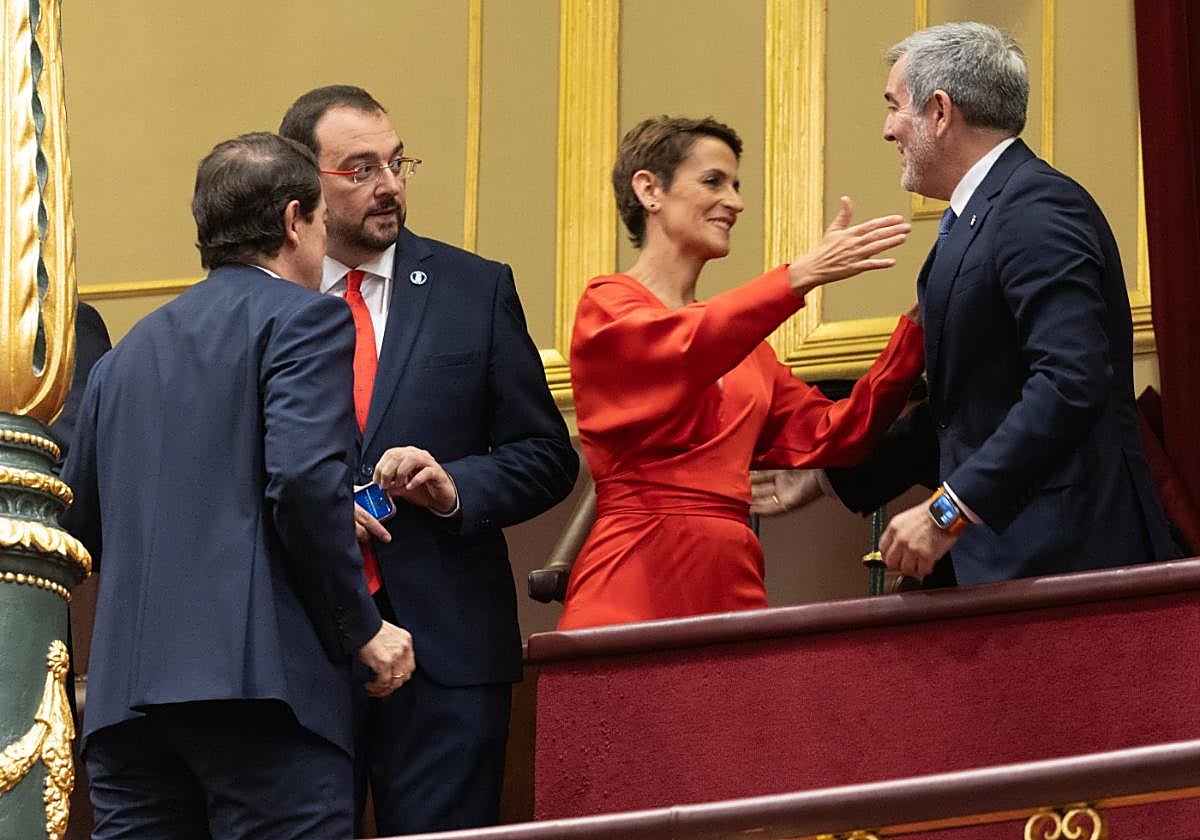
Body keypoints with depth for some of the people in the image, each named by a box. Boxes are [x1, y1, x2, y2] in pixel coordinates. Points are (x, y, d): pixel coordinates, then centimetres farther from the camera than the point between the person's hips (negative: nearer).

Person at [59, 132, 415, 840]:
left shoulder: (128, 352, 21)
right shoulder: (305, 318, 0)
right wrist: (363, 630, -6)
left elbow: (80, 522, 22)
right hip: (256, 675, -7)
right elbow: (305, 478, -14)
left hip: (123, 692, 7)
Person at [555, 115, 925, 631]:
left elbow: (833, 436, 12)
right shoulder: (607, 305, 1)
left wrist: (916, 329, 4)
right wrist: (803, 275, -26)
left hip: (732, 587, 6)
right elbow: (686, 347, -20)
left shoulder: (739, 343, 20)